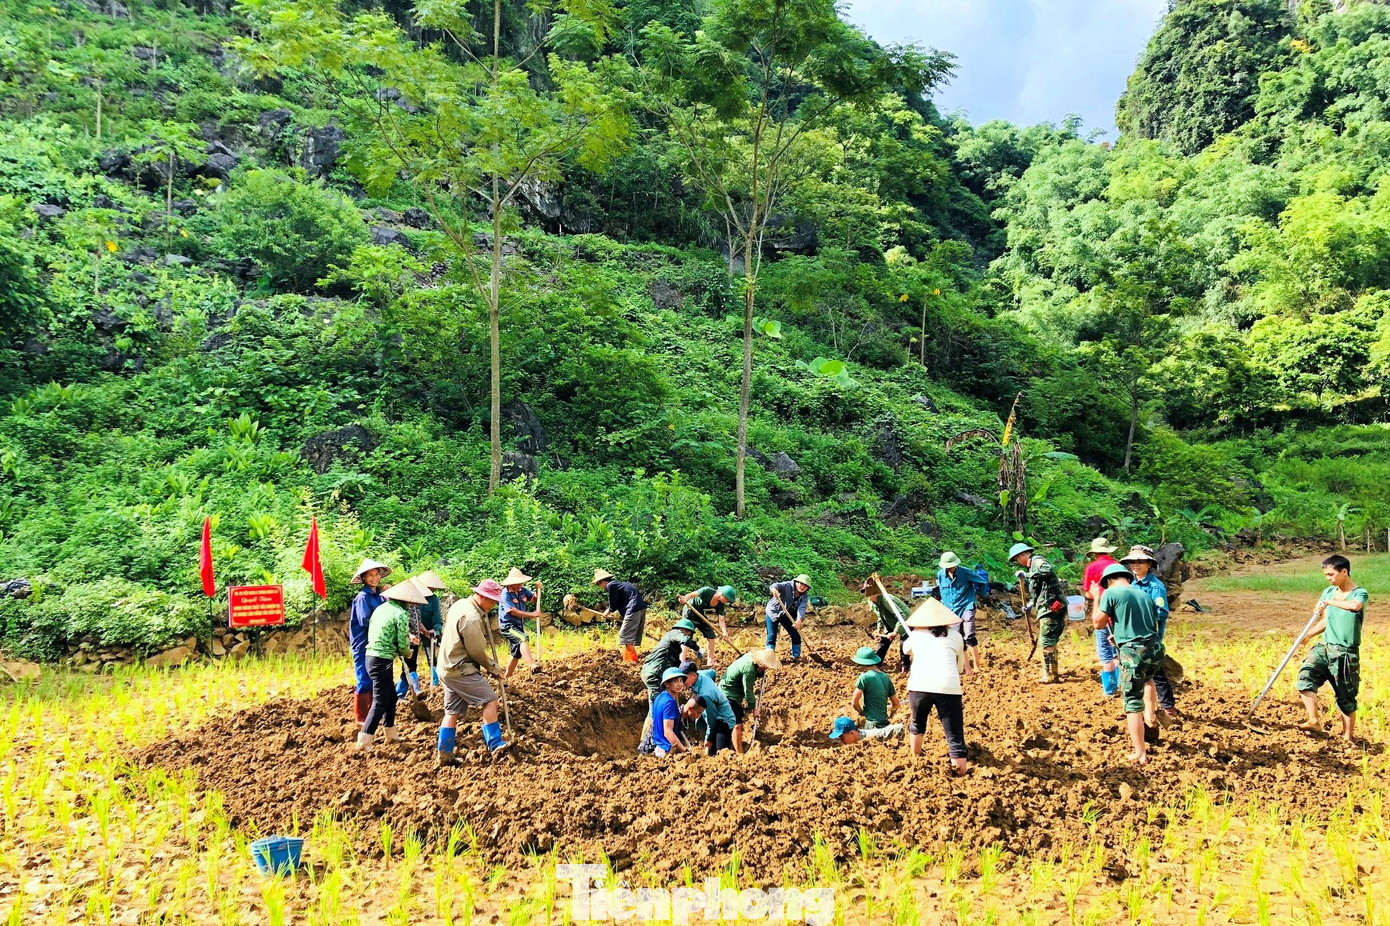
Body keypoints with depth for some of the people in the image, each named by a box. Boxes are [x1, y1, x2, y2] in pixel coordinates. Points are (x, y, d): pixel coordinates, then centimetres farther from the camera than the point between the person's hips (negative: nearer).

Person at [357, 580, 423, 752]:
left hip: (371, 657, 9)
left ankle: (389, 735, 29)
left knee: (391, 696, 20)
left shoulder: (381, 608, 11)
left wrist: (408, 637, 18)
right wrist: (408, 652, 9)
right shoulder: (401, 614, -13)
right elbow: (402, 646, -13)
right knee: (380, 702, -1)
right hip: (383, 661, -9)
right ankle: (364, 743, -3)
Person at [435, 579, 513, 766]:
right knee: (490, 700, -9)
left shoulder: (460, 604, 8)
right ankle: (495, 746, -10)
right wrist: (493, 668, -1)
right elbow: (477, 652, -16)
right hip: (461, 670, -10)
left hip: (447, 668, 10)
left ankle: (445, 754, 16)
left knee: (452, 712, 13)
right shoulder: (472, 618, -22)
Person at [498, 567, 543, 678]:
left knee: (517, 655, 15)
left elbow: (534, 599, 13)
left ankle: (506, 678, 30)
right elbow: (514, 612, -22)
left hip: (519, 626, 8)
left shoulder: (522, 590, 3)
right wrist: (532, 615, -22)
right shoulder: (505, 594, -17)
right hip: (508, 626, -8)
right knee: (523, 639, -34)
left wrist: (538, 589, -7)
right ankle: (532, 666, -50)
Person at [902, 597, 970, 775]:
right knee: (955, 738, -1)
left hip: (919, 685, 1)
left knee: (917, 725, 28)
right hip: (948, 687, -1)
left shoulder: (915, 634, 20)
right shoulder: (955, 636, 19)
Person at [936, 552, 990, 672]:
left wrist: (978, 594, 6)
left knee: (969, 637, -19)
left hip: (966, 607, -4)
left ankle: (976, 666, -12)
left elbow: (983, 583, 0)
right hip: (951, 612, 4)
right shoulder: (940, 574, 0)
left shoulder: (966, 572, -11)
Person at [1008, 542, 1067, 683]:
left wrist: (1026, 574, -22)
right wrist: (1031, 604, 17)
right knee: (1051, 641, 18)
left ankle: (1049, 675, -5)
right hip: (1051, 607, 10)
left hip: (1051, 607, -10)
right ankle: (1054, 671, 27)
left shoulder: (1037, 560, -6)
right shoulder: (1032, 565, 21)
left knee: (1046, 641, -7)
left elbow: (1047, 570, -29)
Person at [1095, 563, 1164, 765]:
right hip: (1156, 648, 6)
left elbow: (1098, 624, 0)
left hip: (1133, 651, -6)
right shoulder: (1144, 595, 17)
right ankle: (1150, 716, 33)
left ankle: (1140, 754, 5)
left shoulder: (1111, 593, -2)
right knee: (1148, 678, 41)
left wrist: (1096, 599, 13)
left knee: (1133, 705, 2)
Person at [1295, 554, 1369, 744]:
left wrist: (1328, 601, -29)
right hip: (1325, 646, 5)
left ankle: (1349, 737, 19)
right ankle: (1314, 721, -17)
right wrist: (1308, 634, 3)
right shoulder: (1328, 592, 7)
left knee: (1346, 697, 4)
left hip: (1346, 653, -5)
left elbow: (1356, 606, -38)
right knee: (1306, 675, -18)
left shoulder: (1360, 593, -11)